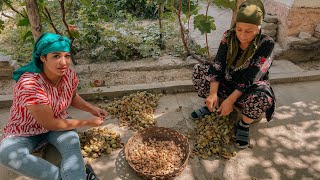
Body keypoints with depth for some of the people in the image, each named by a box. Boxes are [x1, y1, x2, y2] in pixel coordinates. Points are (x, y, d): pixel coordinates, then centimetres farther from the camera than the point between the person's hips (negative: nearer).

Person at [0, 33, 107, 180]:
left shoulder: (68, 74, -15)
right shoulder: (30, 84, -33)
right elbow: (48, 123, -26)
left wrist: (92, 109, -8)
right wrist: (87, 122, -20)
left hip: (58, 122, 3)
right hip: (25, 132, -3)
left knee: (72, 145, -29)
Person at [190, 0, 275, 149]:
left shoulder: (266, 44, -21)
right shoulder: (229, 37, -12)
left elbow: (251, 77, -28)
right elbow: (217, 65, -19)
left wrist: (231, 100, -35)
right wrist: (213, 93, -32)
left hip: (250, 89, -3)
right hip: (228, 82, 4)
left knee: (262, 97, -38)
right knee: (200, 70, -17)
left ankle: (244, 124, -7)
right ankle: (212, 105, 4)